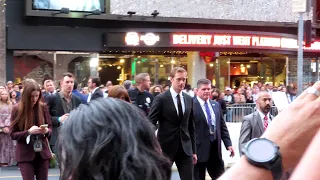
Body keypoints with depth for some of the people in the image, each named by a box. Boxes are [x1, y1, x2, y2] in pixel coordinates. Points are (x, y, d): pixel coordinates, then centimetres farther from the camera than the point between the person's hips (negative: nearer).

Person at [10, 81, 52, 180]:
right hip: (25, 154, -2)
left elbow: (50, 128, 8)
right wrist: (28, 132, -21)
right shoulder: (17, 109, -6)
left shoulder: (43, 107, 0)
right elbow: (13, 134, -5)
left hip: (42, 153, 3)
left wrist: (46, 131, -15)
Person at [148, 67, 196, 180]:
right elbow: (150, 124, -8)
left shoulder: (189, 100, 8)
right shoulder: (161, 99, -8)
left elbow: (191, 126, 13)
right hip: (166, 147, -4)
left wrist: (193, 150, 11)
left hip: (185, 148, 4)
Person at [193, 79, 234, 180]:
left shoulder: (216, 105, 10)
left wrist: (228, 144, 8)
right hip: (199, 148, -6)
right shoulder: (191, 105, -11)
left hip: (215, 147, 6)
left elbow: (222, 126, 14)